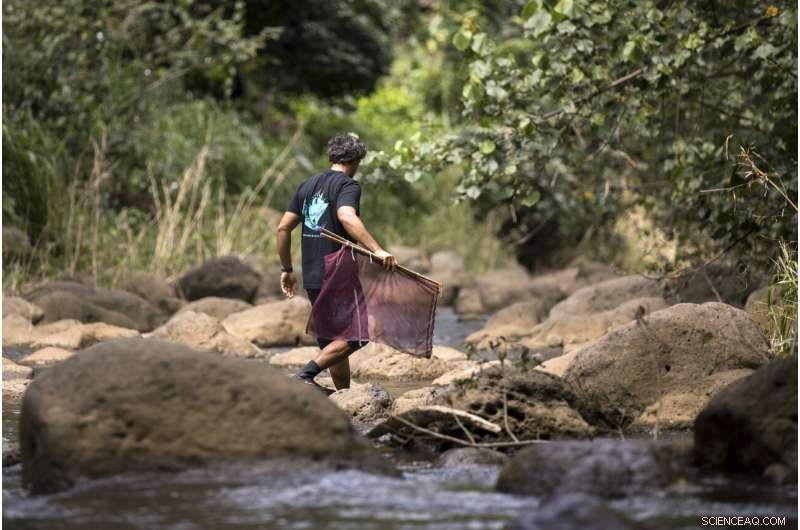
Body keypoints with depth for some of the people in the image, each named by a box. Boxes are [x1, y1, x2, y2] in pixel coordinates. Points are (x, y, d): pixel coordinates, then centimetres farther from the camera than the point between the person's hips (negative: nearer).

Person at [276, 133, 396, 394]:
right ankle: (307, 373, -17)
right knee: (356, 335, -4)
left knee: (332, 339, 13)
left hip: (312, 278, 8)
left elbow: (283, 228, 13)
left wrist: (287, 269, 20)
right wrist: (377, 249, -35)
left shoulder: (307, 186, 15)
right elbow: (347, 217, -28)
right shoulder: (348, 185, -7)